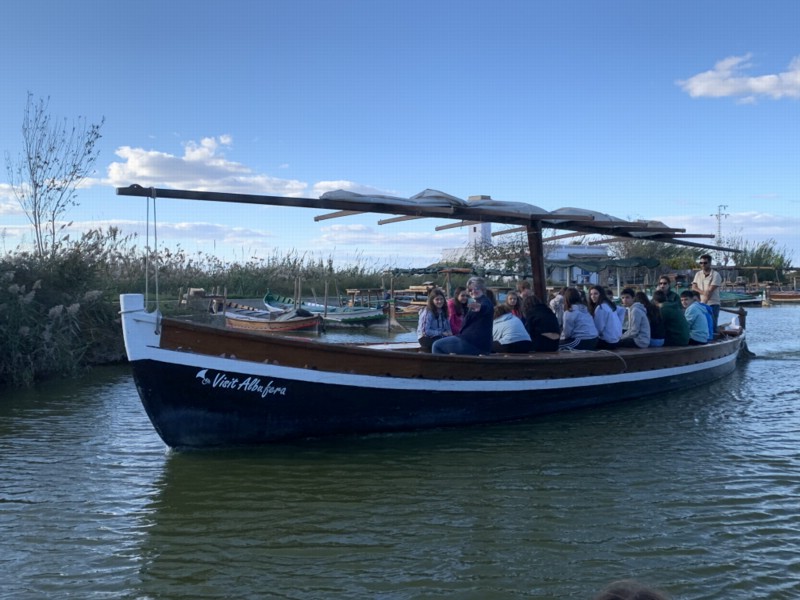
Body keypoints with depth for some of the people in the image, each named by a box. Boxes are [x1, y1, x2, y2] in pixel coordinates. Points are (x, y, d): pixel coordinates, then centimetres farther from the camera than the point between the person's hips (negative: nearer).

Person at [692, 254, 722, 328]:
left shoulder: (715, 275, -8)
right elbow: (694, 287, 4)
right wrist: (703, 292, -15)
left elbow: (710, 291, -15)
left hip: (712, 304, -5)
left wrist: (704, 303, -22)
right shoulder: (698, 274, 11)